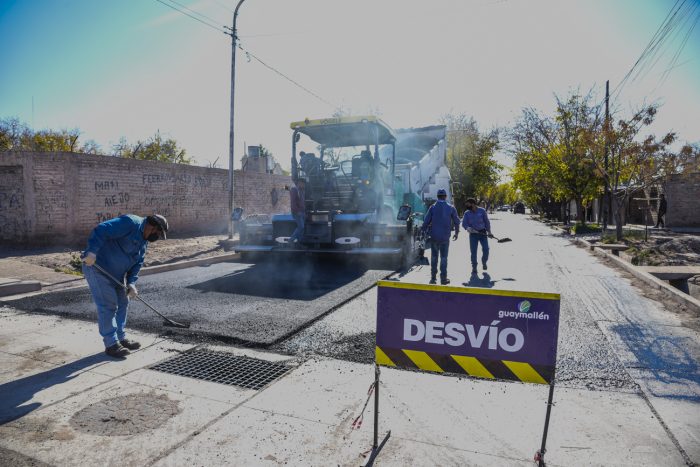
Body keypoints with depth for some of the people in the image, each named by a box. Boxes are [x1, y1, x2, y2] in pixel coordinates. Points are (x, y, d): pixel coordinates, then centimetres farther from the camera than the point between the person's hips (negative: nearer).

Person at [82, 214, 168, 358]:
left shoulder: (144, 241, 11)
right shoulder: (130, 223, -19)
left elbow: (137, 264, 9)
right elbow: (102, 230, -29)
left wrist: (131, 283, -4)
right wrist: (92, 251, -37)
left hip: (115, 274, 10)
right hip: (97, 267, -10)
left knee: (122, 303, 14)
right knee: (108, 306, -6)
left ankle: (121, 338, 26)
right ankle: (111, 344, 3)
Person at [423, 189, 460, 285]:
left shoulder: (432, 207, -2)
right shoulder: (451, 208, 0)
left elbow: (426, 222, -5)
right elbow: (456, 222, 4)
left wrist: (426, 231, 11)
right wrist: (456, 233, 18)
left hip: (434, 236, 0)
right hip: (445, 237, 0)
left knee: (434, 256, 12)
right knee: (443, 257, 6)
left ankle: (433, 278, 13)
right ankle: (443, 278, 7)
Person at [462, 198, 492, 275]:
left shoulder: (482, 211, -4)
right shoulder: (467, 213, -2)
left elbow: (486, 221, 4)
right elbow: (464, 223, -6)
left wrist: (489, 232, 3)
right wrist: (468, 228, -28)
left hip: (483, 233, 0)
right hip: (473, 234, 0)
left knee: (486, 249, -4)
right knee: (473, 251, -3)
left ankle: (484, 262, 26)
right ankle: (474, 268, 9)